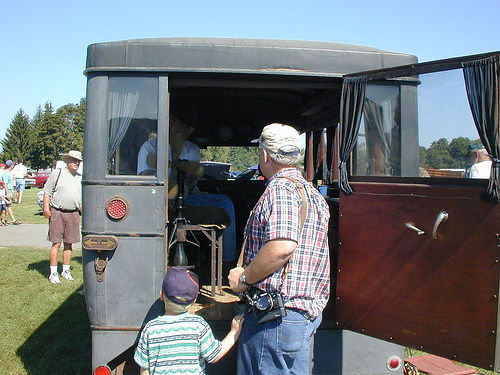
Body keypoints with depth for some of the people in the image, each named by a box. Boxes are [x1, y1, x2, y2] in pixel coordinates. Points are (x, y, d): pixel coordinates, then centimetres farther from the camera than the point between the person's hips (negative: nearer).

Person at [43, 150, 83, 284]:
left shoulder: (80, 178, 16)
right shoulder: (57, 173, 1)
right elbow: (47, 192, 0)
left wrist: (84, 212, 14)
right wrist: (46, 208, -9)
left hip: (73, 214, 4)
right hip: (57, 213, -4)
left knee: (69, 243, 8)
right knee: (56, 243, -4)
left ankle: (66, 270, 19)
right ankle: (53, 273, 2)